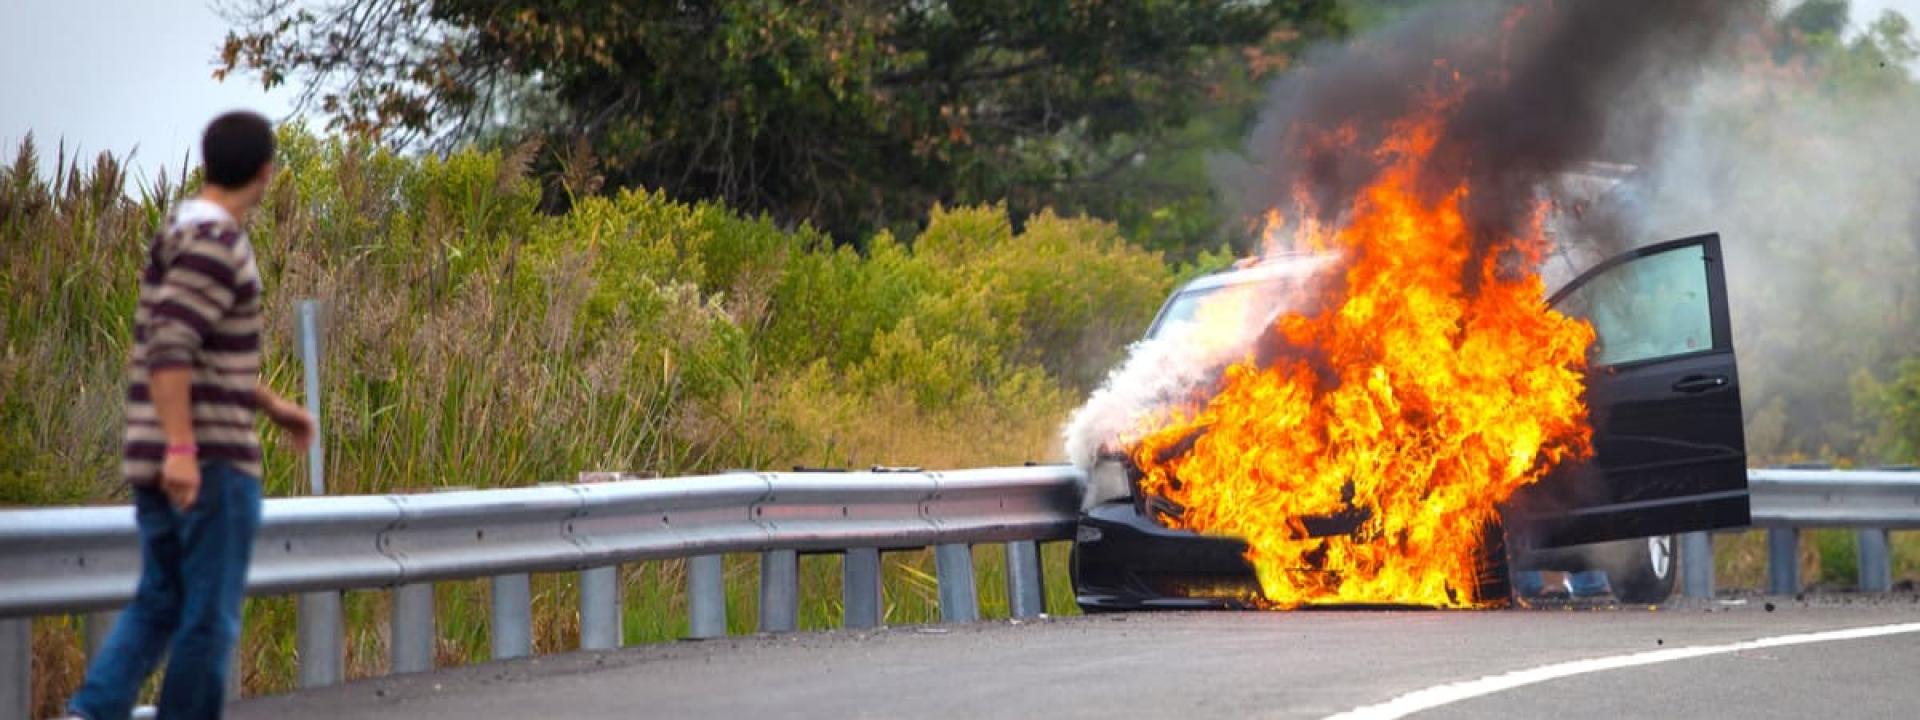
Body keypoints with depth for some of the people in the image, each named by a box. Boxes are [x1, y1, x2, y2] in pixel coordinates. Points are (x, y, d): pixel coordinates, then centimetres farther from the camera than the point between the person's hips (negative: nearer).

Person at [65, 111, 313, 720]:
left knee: (159, 604, 13)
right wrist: (181, 448, -27)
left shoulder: (182, 235, 16)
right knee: (210, 615, 0)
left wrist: (274, 405, 28)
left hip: (159, 457, 9)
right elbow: (169, 347, -24)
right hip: (210, 458, -9)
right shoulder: (214, 242, -15)